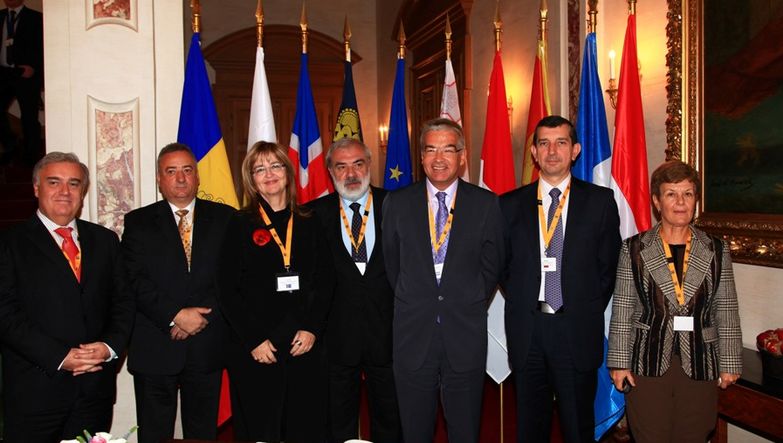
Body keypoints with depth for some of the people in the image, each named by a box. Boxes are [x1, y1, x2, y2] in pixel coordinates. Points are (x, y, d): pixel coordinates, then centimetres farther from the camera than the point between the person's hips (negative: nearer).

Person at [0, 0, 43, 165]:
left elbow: (43, 46, -5)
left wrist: (33, 67, -15)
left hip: (26, 74, -4)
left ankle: (31, 156, 19)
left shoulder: (36, 18, -1)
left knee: (29, 117, 3)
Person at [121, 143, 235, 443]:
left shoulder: (224, 218, 6)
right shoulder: (138, 222, 5)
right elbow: (135, 281, -5)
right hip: (154, 349, 0)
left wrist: (203, 316, -11)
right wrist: (175, 315, -15)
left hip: (208, 347, 1)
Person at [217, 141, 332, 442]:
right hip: (255, 351, -2)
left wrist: (312, 329, -6)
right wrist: (253, 340, -9)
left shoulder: (309, 225, 10)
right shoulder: (240, 225, 2)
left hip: (306, 348, 2)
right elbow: (228, 290, -2)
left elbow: (324, 283, 7)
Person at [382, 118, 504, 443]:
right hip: (412, 334, 1)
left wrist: (467, 305, 5)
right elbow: (392, 264, 9)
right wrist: (414, 304, 8)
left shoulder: (486, 203, -1)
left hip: (466, 335, 0)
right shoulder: (396, 203, 1)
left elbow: (491, 265, 6)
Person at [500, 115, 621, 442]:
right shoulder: (510, 204, 5)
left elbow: (608, 264, 4)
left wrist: (588, 312, 1)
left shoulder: (600, 200, 2)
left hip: (578, 330, -1)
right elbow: (501, 265, 10)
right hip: (526, 329, 1)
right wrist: (521, 304, 3)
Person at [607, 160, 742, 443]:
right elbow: (622, 310, -1)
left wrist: (729, 364, 4)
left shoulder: (716, 250, 4)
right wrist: (619, 361, -3)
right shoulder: (634, 249, -1)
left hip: (700, 366, 2)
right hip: (648, 365, -1)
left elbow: (726, 311, 5)